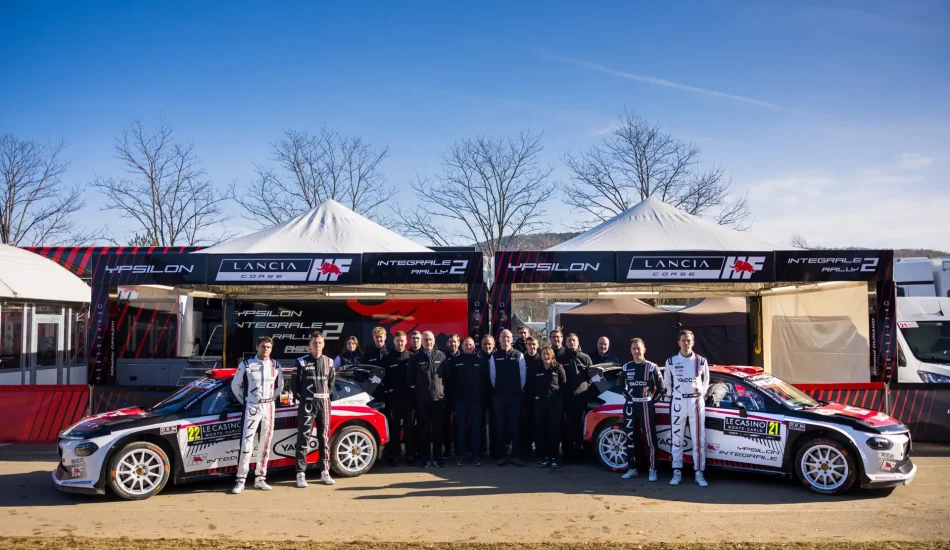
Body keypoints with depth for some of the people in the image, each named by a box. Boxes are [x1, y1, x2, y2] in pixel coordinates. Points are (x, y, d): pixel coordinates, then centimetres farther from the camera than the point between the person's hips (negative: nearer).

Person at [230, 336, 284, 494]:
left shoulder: (276, 366, 6)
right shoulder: (246, 365, -3)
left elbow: (280, 385, 18)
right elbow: (235, 385, 5)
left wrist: (271, 399, 10)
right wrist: (244, 401, 4)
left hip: (269, 408, 3)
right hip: (252, 408, -3)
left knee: (265, 444, 6)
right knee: (246, 444, -10)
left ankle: (260, 478, 14)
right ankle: (240, 480, -6)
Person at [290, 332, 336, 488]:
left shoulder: (329, 362, 8)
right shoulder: (301, 362, -3)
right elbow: (294, 383, 2)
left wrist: (325, 396, 9)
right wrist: (301, 399, 1)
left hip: (324, 404, 4)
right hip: (307, 404, -3)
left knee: (324, 438, 8)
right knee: (303, 439, -5)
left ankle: (325, 472, 15)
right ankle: (301, 474, -2)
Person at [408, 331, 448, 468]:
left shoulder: (441, 356, 4)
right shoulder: (416, 358, 3)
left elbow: (447, 375, 9)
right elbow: (411, 378, 7)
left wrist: (445, 391, 4)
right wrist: (416, 392, 3)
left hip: (439, 398, 0)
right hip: (422, 399, 0)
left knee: (438, 429, 4)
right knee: (424, 429, 4)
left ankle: (437, 457, 12)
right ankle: (425, 457, 11)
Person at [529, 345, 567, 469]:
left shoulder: (558, 368, 1)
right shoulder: (535, 368, 5)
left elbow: (564, 385, 4)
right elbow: (530, 385, 10)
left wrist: (560, 398, 0)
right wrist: (535, 396, 4)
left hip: (555, 402, -1)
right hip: (539, 402, 1)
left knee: (554, 429, -3)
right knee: (541, 430, 0)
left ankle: (553, 457, 2)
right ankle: (544, 457, 7)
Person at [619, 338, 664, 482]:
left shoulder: (652, 367, -2)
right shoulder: (626, 367, 7)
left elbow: (661, 387, 2)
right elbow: (621, 385, 21)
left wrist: (652, 400, -2)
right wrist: (628, 397, 11)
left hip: (646, 406, -3)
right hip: (630, 406, 4)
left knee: (650, 438, -5)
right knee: (630, 437, 6)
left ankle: (653, 470, 0)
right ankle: (632, 468, 14)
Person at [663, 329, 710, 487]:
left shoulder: (701, 361, 1)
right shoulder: (671, 361, 1)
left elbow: (706, 380, 14)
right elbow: (667, 382, 12)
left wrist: (702, 394, 7)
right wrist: (672, 396, 8)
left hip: (696, 402, 0)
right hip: (678, 403, 0)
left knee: (699, 439, -1)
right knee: (677, 439, 4)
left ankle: (699, 473, 4)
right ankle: (677, 472, 11)